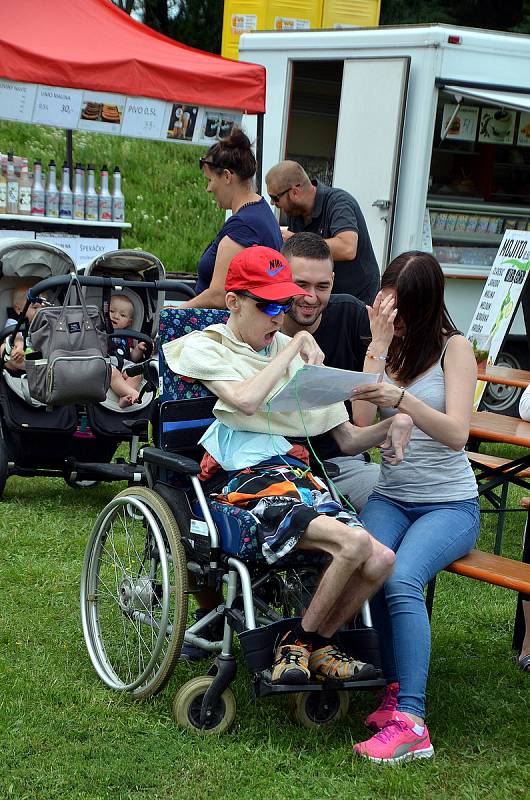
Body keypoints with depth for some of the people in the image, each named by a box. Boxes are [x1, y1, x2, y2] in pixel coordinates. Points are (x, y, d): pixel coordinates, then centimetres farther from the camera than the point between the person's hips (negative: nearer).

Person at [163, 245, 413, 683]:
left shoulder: (297, 354, 22)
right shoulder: (203, 347, 6)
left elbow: (348, 439, 21)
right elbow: (245, 400, -16)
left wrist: (393, 424, 1)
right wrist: (295, 346, -7)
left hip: (296, 475, 6)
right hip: (244, 480, -6)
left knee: (381, 560, -20)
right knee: (354, 542, -28)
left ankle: (315, 645, 4)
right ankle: (302, 644, -6)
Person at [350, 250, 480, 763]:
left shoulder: (453, 349, -3)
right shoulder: (385, 348, 10)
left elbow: (455, 433, -17)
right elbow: (362, 423, -6)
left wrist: (401, 400, -34)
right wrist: (380, 347, -11)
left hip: (450, 504, -3)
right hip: (390, 496, 3)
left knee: (402, 578, -32)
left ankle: (409, 723, -33)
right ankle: (396, 689, -20)